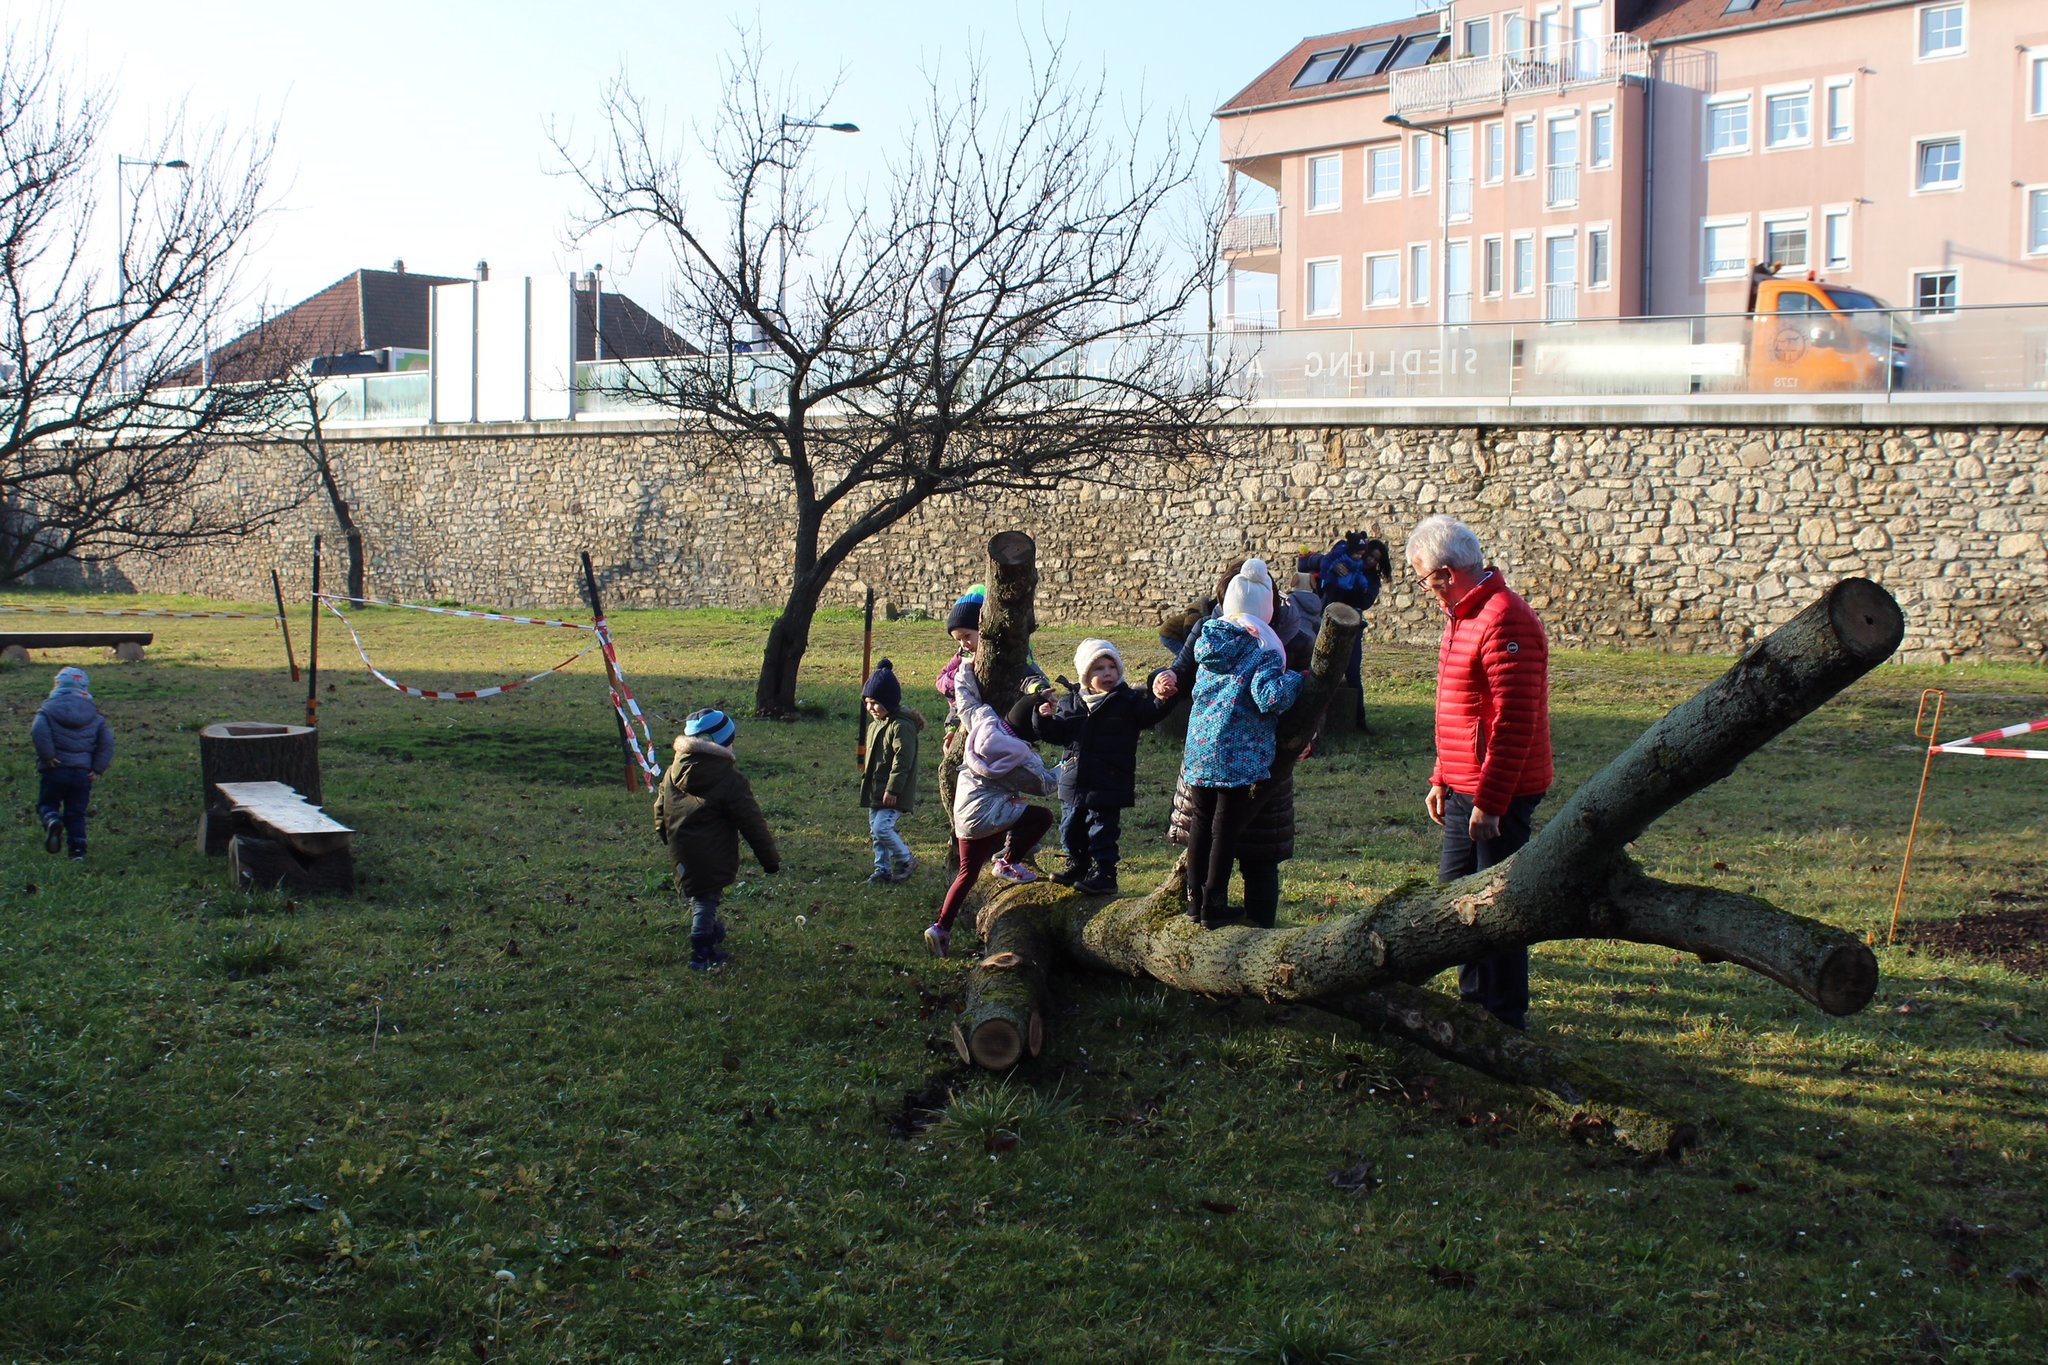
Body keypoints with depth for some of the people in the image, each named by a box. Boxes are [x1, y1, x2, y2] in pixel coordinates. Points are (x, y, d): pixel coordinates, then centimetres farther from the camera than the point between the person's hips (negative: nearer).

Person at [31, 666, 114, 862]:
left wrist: (47, 756, -12)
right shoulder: (95, 716, 7)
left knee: (46, 804, 13)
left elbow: (38, 731, -20)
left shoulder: (49, 709, -2)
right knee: (76, 813, 12)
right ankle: (78, 849, 2)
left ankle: (52, 821, -19)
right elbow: (107, 742, 2)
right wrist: (98, 768, 3)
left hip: (55, 770, -3)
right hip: (83, 772, 3)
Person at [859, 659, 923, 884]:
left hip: (893, 792, -10)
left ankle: (906, 860, 4)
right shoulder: (875, 724, 11)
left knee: (882, 827, -16)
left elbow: (902, 761, -22)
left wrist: (893, 790, -22)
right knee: (875, 829, 12)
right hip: (876, 790, 10)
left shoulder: (901, 726, -19)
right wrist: (866, 777, 22)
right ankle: (883, 868, 22)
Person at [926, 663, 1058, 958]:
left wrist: (967, 665, 26)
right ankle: (1008, 863, 0)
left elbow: (965, 694, 13)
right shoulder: (1022, 758, -12)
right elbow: (1045, 784, 4)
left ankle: (941, 928, 13)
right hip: (986, 813, -7)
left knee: (967, 872, 17)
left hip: (964, 813, 7)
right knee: (1043, 817, -3)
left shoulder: (983, 721, -1)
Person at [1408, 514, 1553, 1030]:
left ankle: (1506, 1016, 11)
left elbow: (1514, 722, -23)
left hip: (1498, 793, -10)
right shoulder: (1463, 616, 13)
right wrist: (1441, 780, 18)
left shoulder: (1504, 621, -20)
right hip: (1463, 788, 10)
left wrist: (1489, 802, -23)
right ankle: (1475, 997, 31)